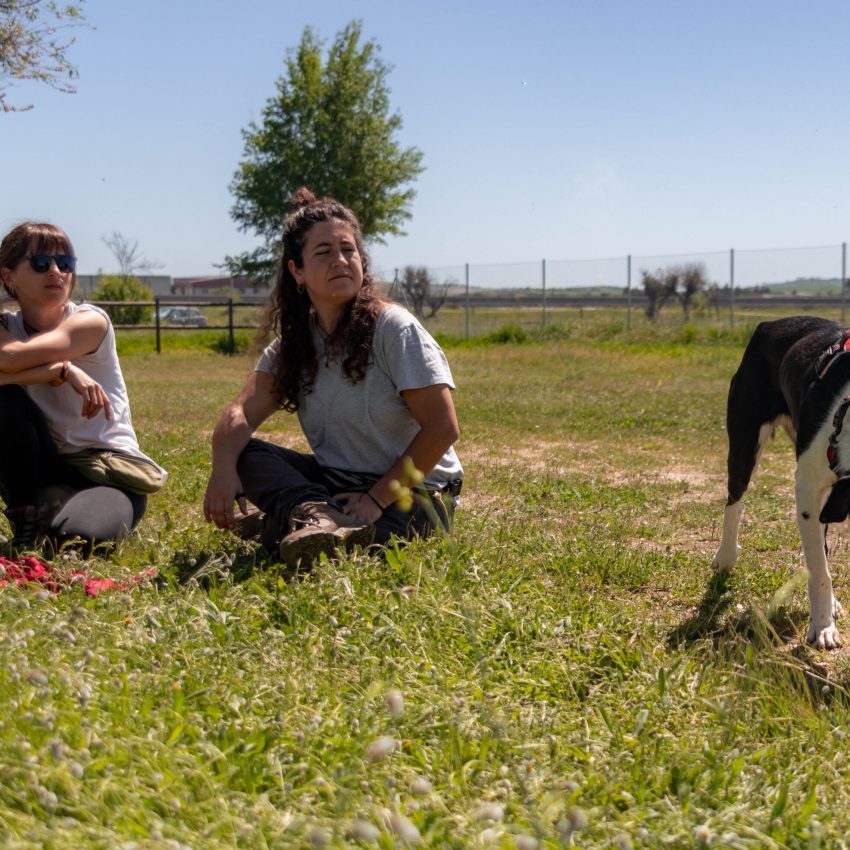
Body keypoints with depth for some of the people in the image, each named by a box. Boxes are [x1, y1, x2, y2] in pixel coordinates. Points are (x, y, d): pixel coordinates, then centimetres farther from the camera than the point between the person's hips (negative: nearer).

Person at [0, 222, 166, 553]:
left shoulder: (90, 321, -12)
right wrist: (61, 369, -28)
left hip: (111, 469, -3)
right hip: (47, 468, 4)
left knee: (77, 536, -35)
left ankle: (105, 510, 4)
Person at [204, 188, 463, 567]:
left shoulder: (395, 329, -13)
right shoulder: (293, 342, 4)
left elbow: (442, 427, -16)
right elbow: (242, 412, -7)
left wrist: (377, 499, -20)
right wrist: (223, 469, -29)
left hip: (413, 490, -6)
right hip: (335, 484, 7)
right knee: (245, 455, -17)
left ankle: (290, 519, -19)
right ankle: (316, 518, -34)